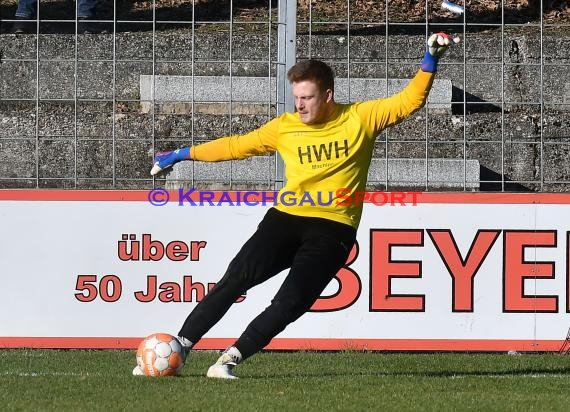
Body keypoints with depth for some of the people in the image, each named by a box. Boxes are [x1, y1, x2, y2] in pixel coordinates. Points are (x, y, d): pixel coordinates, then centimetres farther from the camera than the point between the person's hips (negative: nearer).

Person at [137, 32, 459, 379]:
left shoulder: (361, 119, 2)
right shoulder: (285, 127, 8)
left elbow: (410, 100, 3)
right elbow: (237, 145, 17)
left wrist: (431, 58, -8)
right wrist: (182, 154, 20)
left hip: (333, 230, -2)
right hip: (286, 219, 2)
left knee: (291, 303, -20)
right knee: (237, 278, -17)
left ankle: (228, 360, -14)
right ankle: (178, 348, -11)